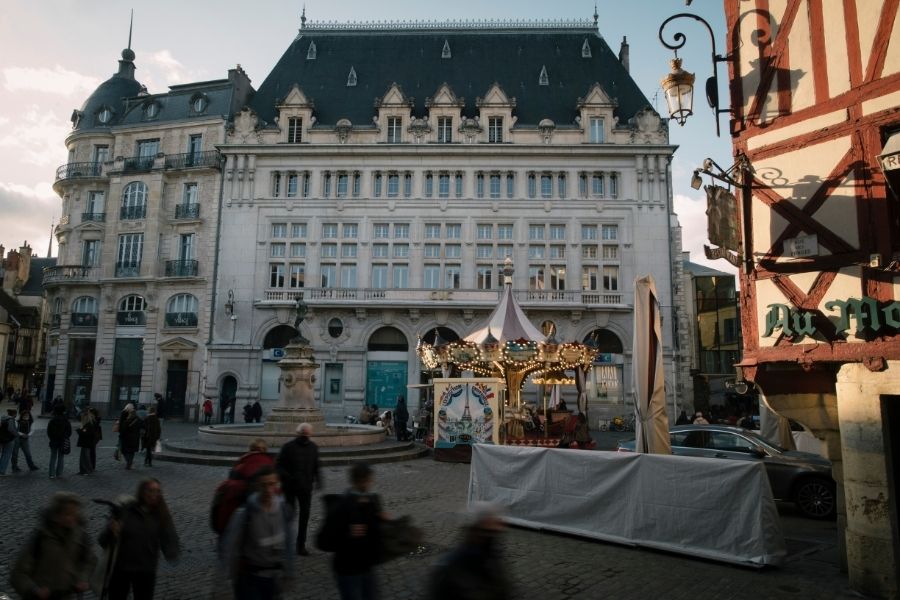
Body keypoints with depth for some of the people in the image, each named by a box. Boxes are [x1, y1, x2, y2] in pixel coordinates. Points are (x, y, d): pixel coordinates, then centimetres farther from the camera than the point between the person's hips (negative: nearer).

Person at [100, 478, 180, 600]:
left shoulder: (162, 515, -7)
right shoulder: (125, 510, -11)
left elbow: (170, 541, -11)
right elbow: (104, 541, -9)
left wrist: (172, 552, -33)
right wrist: (112, 532, -30)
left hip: (146, 572, 1)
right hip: (120, 568, 0)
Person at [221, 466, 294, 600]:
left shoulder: (284, 509, -10)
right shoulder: (243, 513, -23)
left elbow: (288, 542, 3)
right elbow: (229, 547, -12)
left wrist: (287, 572, 8)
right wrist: (233, 576, -2)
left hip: (274, 577, 4)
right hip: (249, 578, -4)